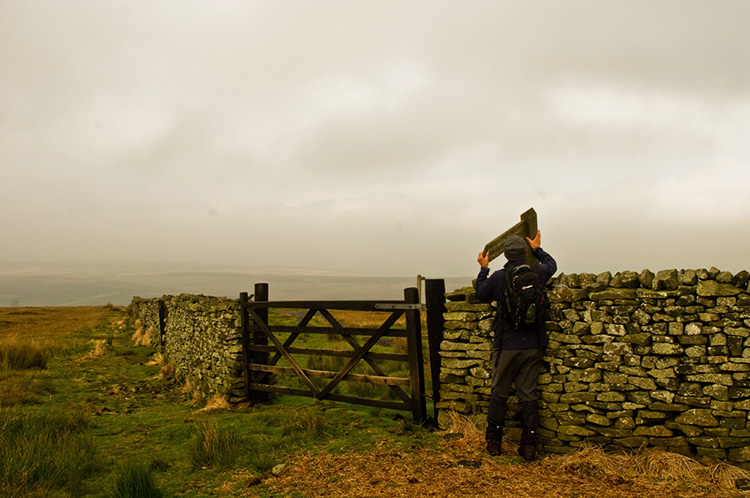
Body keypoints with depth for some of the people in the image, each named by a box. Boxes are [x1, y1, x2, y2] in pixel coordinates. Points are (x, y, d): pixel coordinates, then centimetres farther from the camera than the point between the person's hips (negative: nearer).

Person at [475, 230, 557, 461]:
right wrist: (537, 249, 38)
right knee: (529, 395, 8)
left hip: (507, 346, -2)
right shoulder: (537, 274, -2)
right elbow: (552, 264, 22)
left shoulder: (498, 277, -10)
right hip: (533, 346, 2)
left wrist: (483, 269, 21)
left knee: (499, 393, 10)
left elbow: (480, 293, 9)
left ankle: (493, 442, 18)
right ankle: (529, 445, 11)